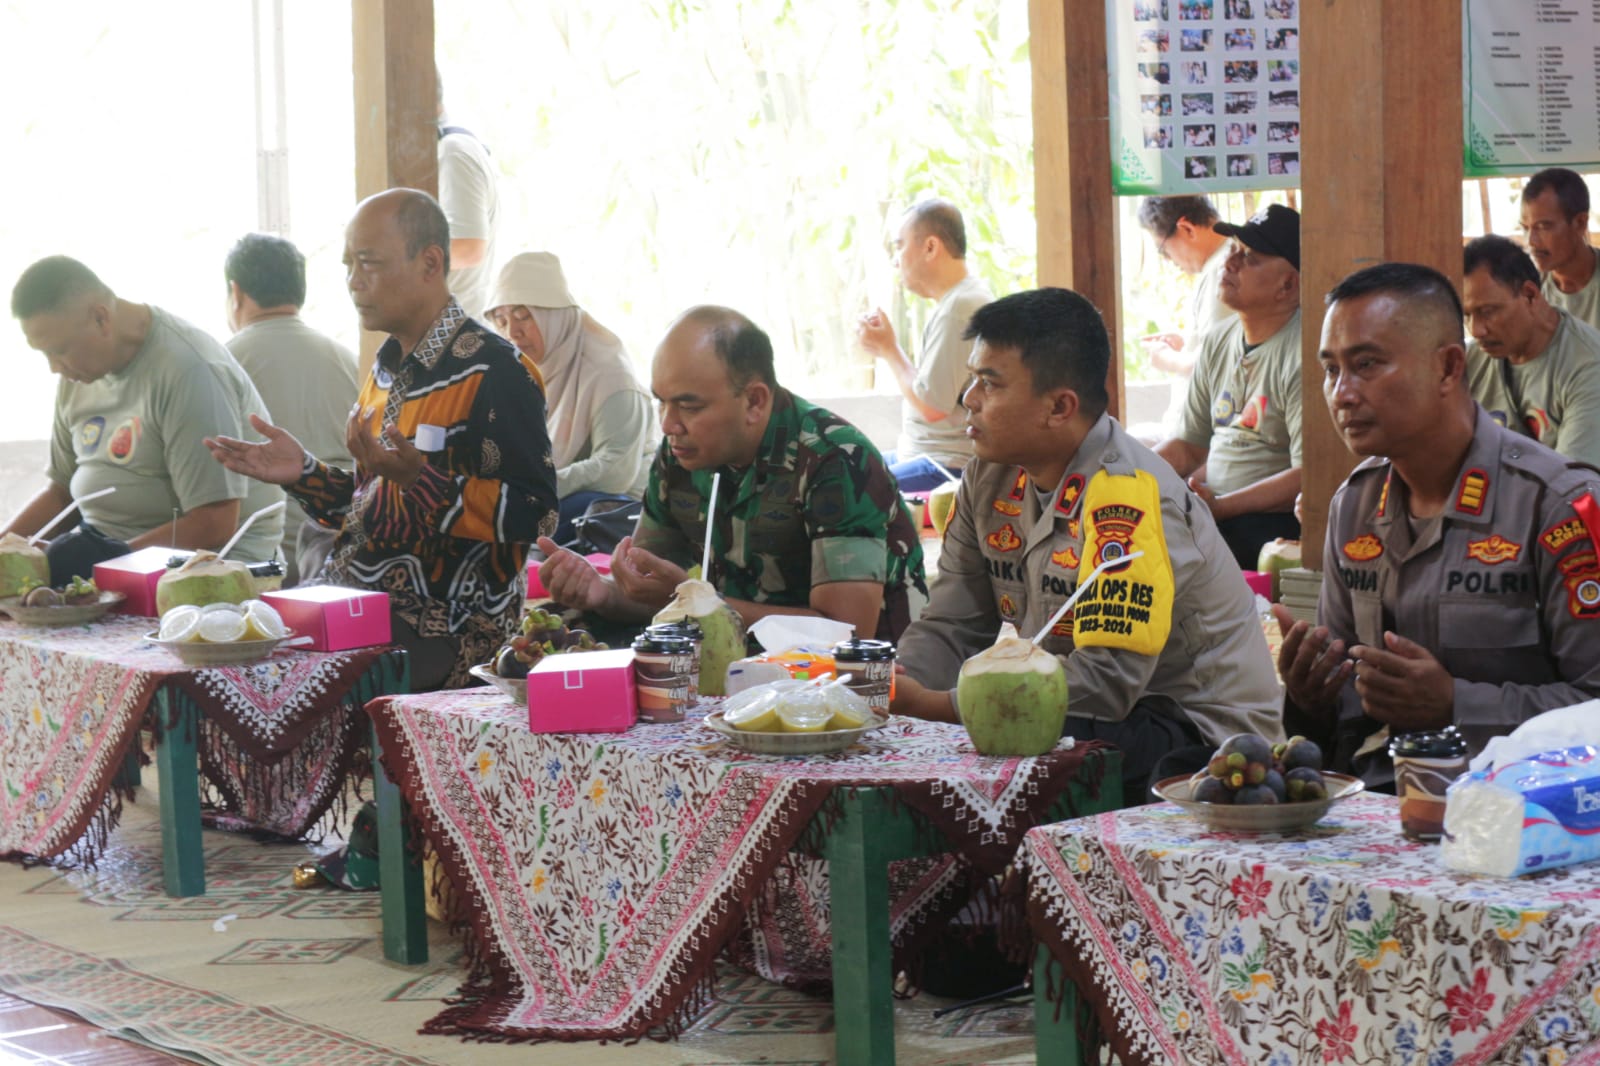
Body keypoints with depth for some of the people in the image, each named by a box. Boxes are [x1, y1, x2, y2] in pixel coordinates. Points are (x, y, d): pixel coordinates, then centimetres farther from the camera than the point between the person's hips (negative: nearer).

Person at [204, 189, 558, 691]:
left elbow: (534, 514, -18)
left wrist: (420, 479, -27)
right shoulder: (389, 367, 19)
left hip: (441, 627, -9)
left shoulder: (494, 372, -10)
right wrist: (303, 474, 10)